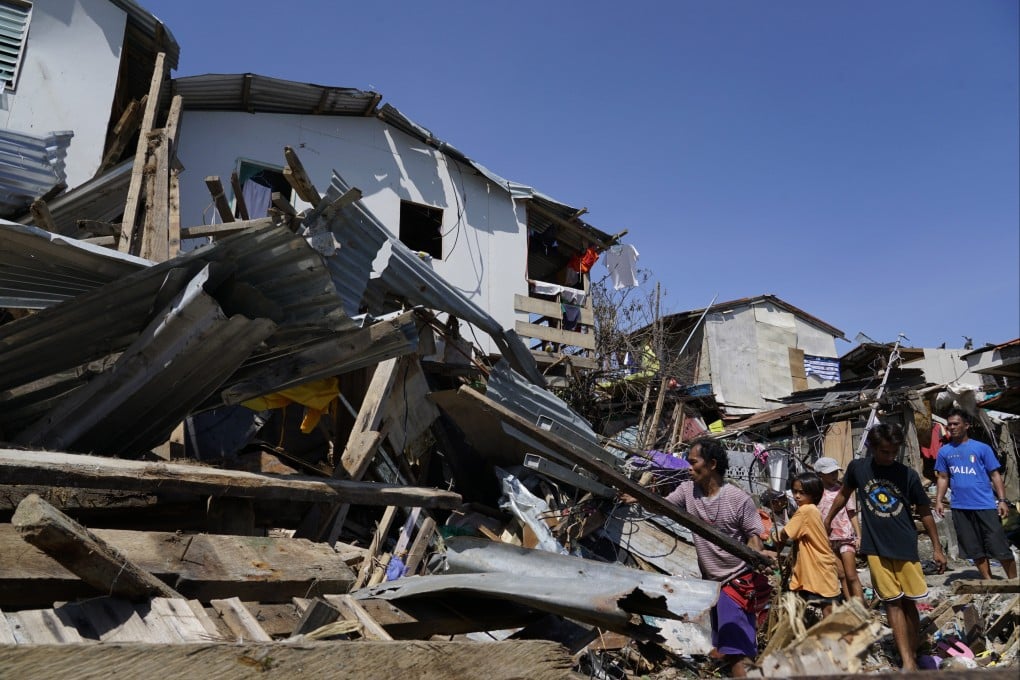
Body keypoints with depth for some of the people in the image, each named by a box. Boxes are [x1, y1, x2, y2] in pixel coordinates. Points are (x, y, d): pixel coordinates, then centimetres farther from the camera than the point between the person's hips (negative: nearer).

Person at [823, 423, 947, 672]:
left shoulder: (908, 474, -7)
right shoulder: (857, 468, -6)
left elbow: (924, 511, 3)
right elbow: (844, 494, 12)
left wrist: (937, 547, 4)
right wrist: (828, 520, 19)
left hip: (905, 547, 0)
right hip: (876, 548, 0)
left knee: (908, 602, 7)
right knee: (892, 602, 0)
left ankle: (914, 655, 19)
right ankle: (908, 663, 0)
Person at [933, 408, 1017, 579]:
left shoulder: (982, 448, 0)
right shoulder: (944, 451, 7)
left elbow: (995, 475, 1)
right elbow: (943, 478, 11)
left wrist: (1002, 500, -7)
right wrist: (939, 501, 1)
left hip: (986, 505, -3)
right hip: (960, 508, 3)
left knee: (1001, 547, 1)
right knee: (975, 550, 11)